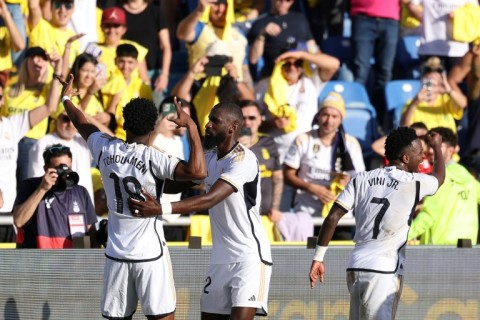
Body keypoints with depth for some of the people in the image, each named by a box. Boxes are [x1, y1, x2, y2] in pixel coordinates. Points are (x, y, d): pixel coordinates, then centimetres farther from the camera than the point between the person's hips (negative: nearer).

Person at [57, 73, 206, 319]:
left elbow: (81, 123, 21)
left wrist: (66, 98, 40)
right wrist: (191, 127, -21)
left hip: (116, 254, 5)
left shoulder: (105, 149, 0)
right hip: (150, 254, -5)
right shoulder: (152, 158, -16)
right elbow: (198, 171, -27)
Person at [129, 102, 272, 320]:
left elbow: (210, 199, -27)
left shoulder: (243, 159, -17)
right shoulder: (210, 157, 10)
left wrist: (162, 209, -35)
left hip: (249, 256, -8)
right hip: (220, 258, 8)